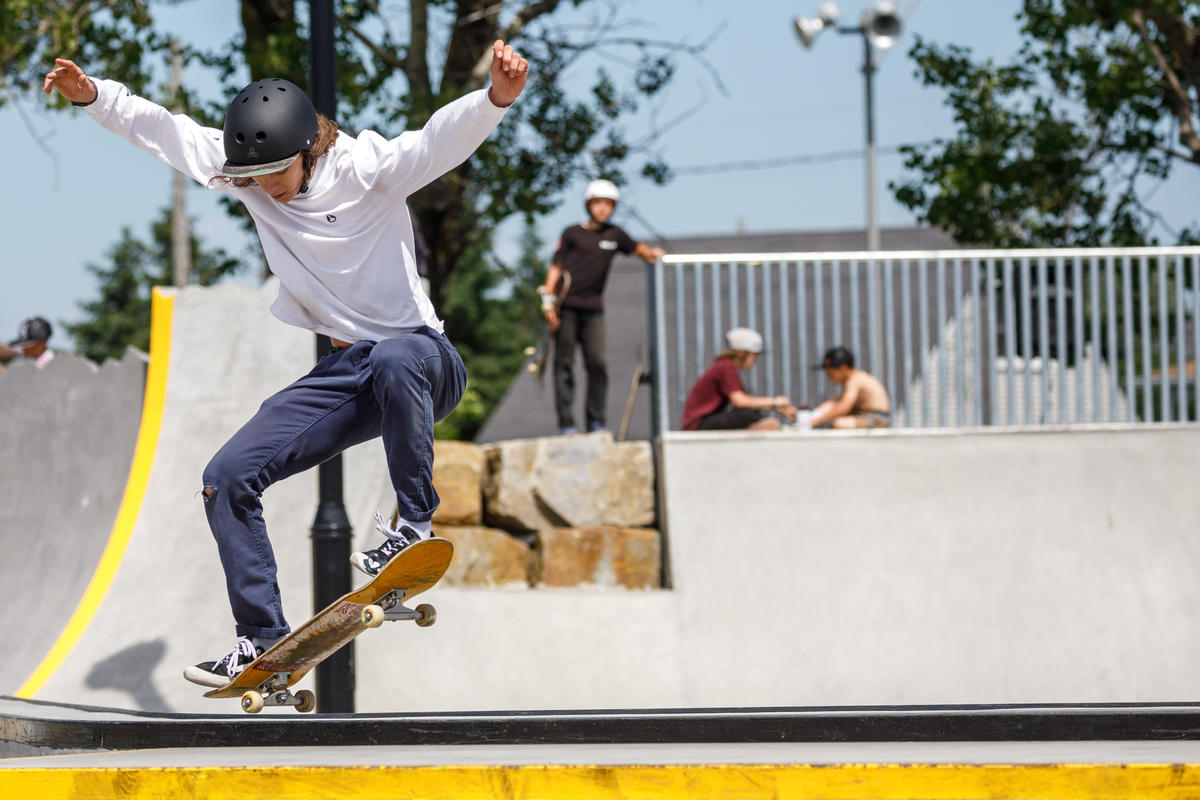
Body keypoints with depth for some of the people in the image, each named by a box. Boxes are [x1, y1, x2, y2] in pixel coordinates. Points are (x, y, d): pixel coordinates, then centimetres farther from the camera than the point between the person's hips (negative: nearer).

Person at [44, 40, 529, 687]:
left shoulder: (367, 169, -17)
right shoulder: (246, 172, 0)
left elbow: (443, 139, -34)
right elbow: (163, 130, 8)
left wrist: (496, 98, -52)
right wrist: (93, 96, -3)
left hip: (424, 361, -6)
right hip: (349, 375, 6)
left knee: (394, 357, -43)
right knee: (227, 477, -3)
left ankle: (414, 524, -25)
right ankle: (262, 641, 4)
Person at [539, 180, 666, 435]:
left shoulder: (614, 235, 16)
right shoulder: (573, 233, 8)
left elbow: (638, 249, 27)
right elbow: (556, 267, 6)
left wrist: (652, 253, 3)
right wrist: (548, 301, -4)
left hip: (593, 308, 2)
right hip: (566, 307, -2)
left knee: (597, 363, -7)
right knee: (564, 363, -3)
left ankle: (596, 422, 0)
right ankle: (566, 423, -2)